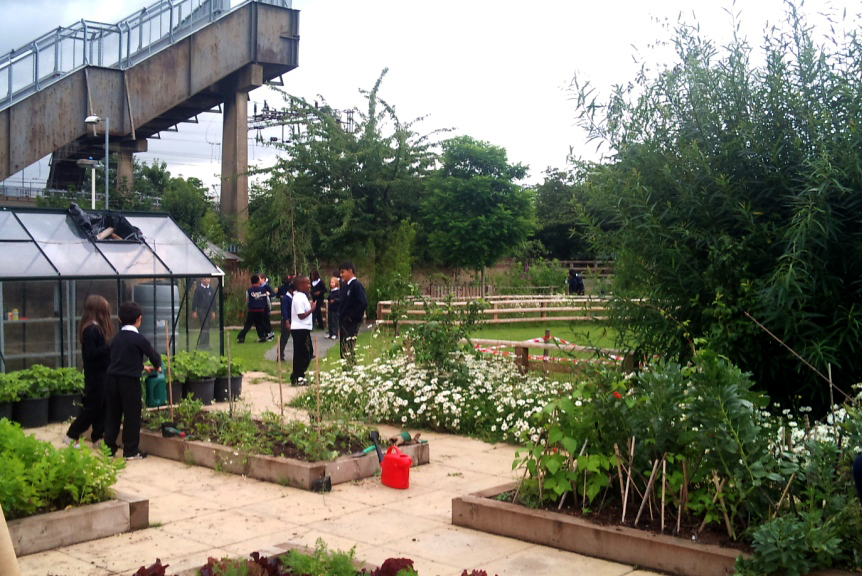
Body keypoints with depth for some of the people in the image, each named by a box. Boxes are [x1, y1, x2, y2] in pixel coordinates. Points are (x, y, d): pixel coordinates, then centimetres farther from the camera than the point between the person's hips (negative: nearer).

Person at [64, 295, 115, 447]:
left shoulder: (96, 328, 11)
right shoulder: (91, 330, -18)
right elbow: (91, 353, -23)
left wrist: (110, 347, -1)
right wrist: (109, 348, -23)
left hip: (101, 373, 9)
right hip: (95, 374, -9)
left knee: (101, 406, 12)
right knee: (92, 407, -1)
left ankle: (98, 437, 20)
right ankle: (71, 436, 9)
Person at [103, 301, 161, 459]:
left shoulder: (116, 338, 11)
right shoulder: (138, 339, -8)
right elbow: (154, 355, -2)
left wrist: (142, 367, 30)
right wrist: (157, 366, 20)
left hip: (113, 378, 6)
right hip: (129, 380, -6)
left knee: (112, 414, 12)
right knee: (132, 415, 3)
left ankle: (109, 448, 15)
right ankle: (130, 451, 6)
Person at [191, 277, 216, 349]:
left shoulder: (212, 289, 11)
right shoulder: (198, 289, -2)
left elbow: (213, 301, 16)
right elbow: (194, 300, -1)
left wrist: (213, 311, 13)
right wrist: (194, 311, -5)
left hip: (209, 310, 5)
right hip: (201, 310, -5)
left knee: (207, 327, 6)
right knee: (204, 327, -13)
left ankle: (206, 344, 11)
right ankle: (202, 344, -11)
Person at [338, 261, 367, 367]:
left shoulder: (356, 286, -12)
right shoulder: (345, 286, 14)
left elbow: (364, 303, -22)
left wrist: (352, 317, -15)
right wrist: (340, 326, 15)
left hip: (352, 324, -8)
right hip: (344, 324, 8)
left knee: (349, 351, -9)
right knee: (343, 352, 10)